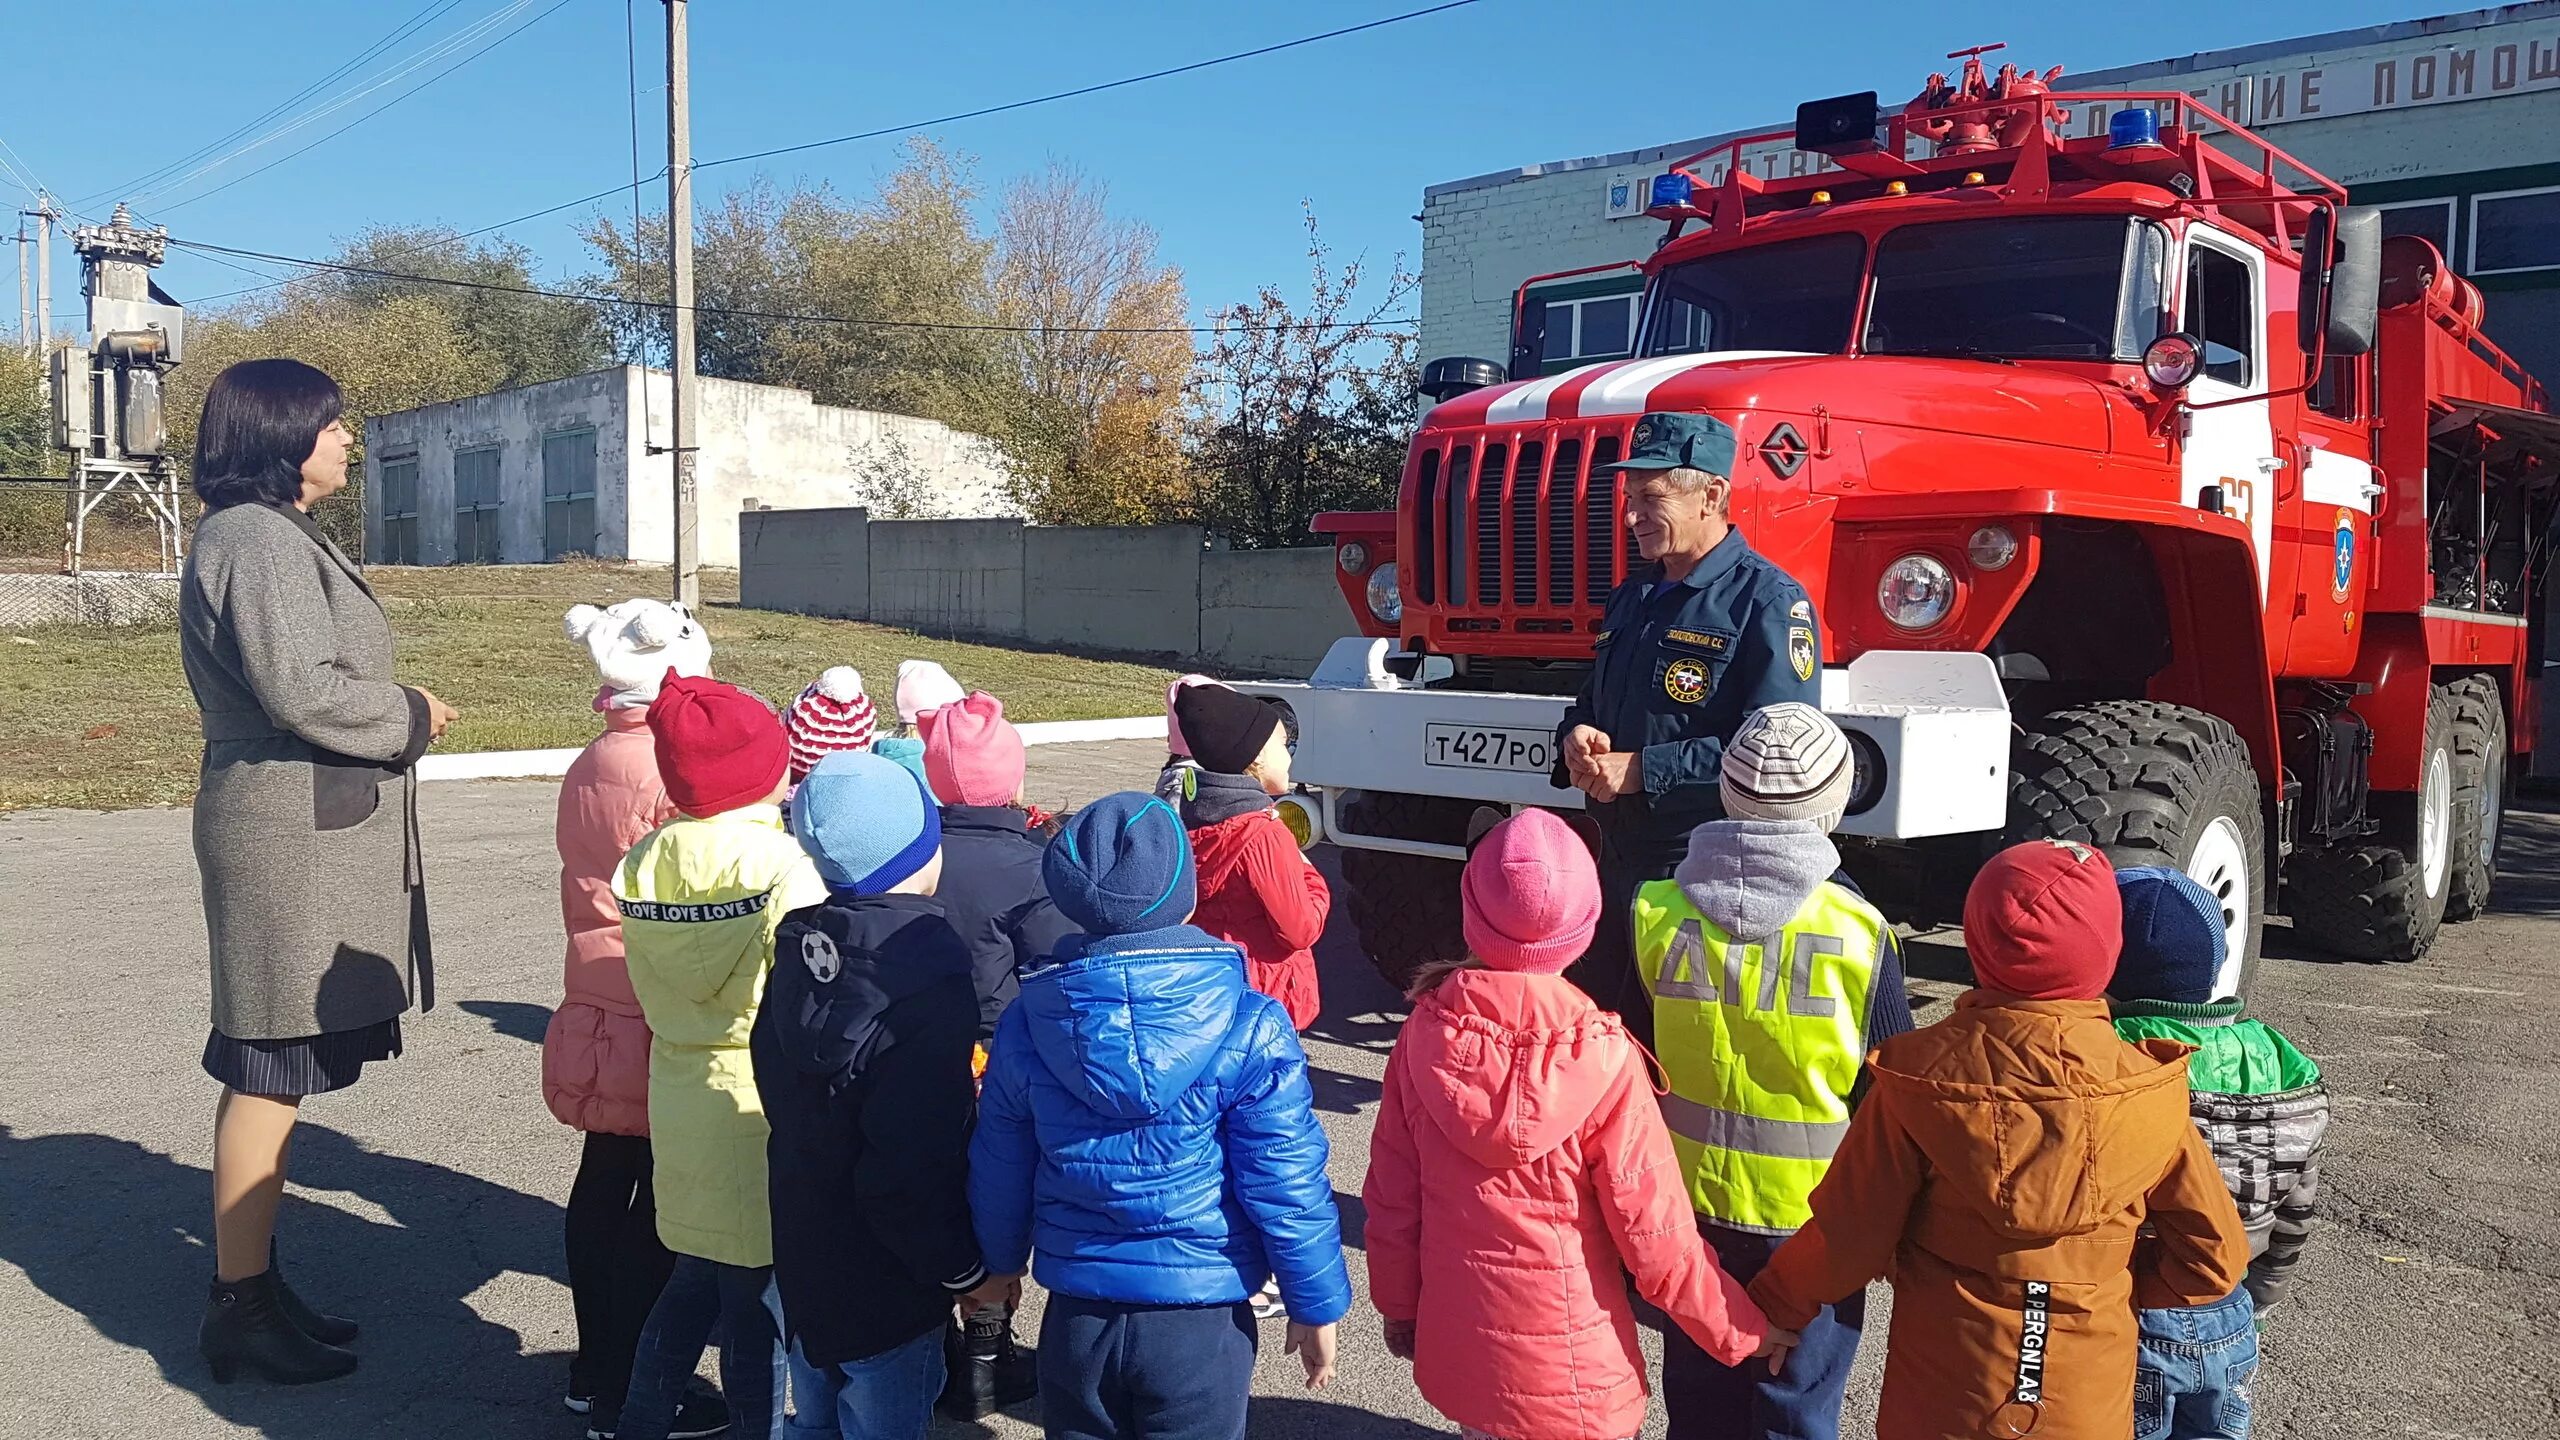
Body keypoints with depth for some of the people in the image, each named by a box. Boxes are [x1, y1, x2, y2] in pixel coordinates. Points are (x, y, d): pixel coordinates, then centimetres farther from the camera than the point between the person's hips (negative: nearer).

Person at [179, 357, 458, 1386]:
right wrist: (413, 715, -8)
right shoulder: (257, 541, -14)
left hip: (313, 832, 11)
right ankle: (239, 1308, 6)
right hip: (292, 836, -11)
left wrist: (395, 715, 12)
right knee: (272, 1068, -4)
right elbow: (304, 692, -22)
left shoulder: (281, 537, 18)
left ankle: (254, 1281, 24)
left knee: (277, 1069, 14)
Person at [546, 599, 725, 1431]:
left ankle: (596, 1366, 29)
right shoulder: (673, 771, -18)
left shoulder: (586, 769, 8)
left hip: (595, 1010, 9)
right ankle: (640, 1391, 10)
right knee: (658, 1205, 1)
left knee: (604, 1181, 17)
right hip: (660, 1025, -8)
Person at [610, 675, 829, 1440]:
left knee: (699, 1276, 21)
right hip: (758, 1107, -6)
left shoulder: (644, 862, 1)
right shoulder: (781, 866, -19)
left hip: (680, 1098, 7)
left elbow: (655, 982, 9)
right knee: (756, 1291, 7)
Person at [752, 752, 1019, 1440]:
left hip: (801, 1248, 8)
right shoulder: (926, 981, -29)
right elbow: (912, 1170, -28)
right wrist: (965, 1271, -16)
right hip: (884, 1282, -8)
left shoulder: (801, 943, -4)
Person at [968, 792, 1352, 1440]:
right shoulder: (1249, 1030, -18)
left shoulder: (1024, 1025, -8)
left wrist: (1000, 1263, 23)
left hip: (1076, 1315, 3)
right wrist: (1316, 1306, 1)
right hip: (1201, 1320, -2)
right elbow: (1286, 1185, -13)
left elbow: (999, 1172, 4)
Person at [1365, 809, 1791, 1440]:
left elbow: (1390, 1200, -3)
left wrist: (1398, 1306, 13)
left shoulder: (1426, 1034, -12)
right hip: (1569, 1374, -3)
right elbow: (1657, 1239, -16)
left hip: (1456, 1356, 3)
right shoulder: (1602, 1060, -21)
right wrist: (1743, 1332, -1)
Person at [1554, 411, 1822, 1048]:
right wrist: (1577, 737, -1)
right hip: (1619, 863, 8)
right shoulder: (1635, 594, 14)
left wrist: (1641, 770, -22)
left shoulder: (1769, 601, -13)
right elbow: (1593, 700, 25)